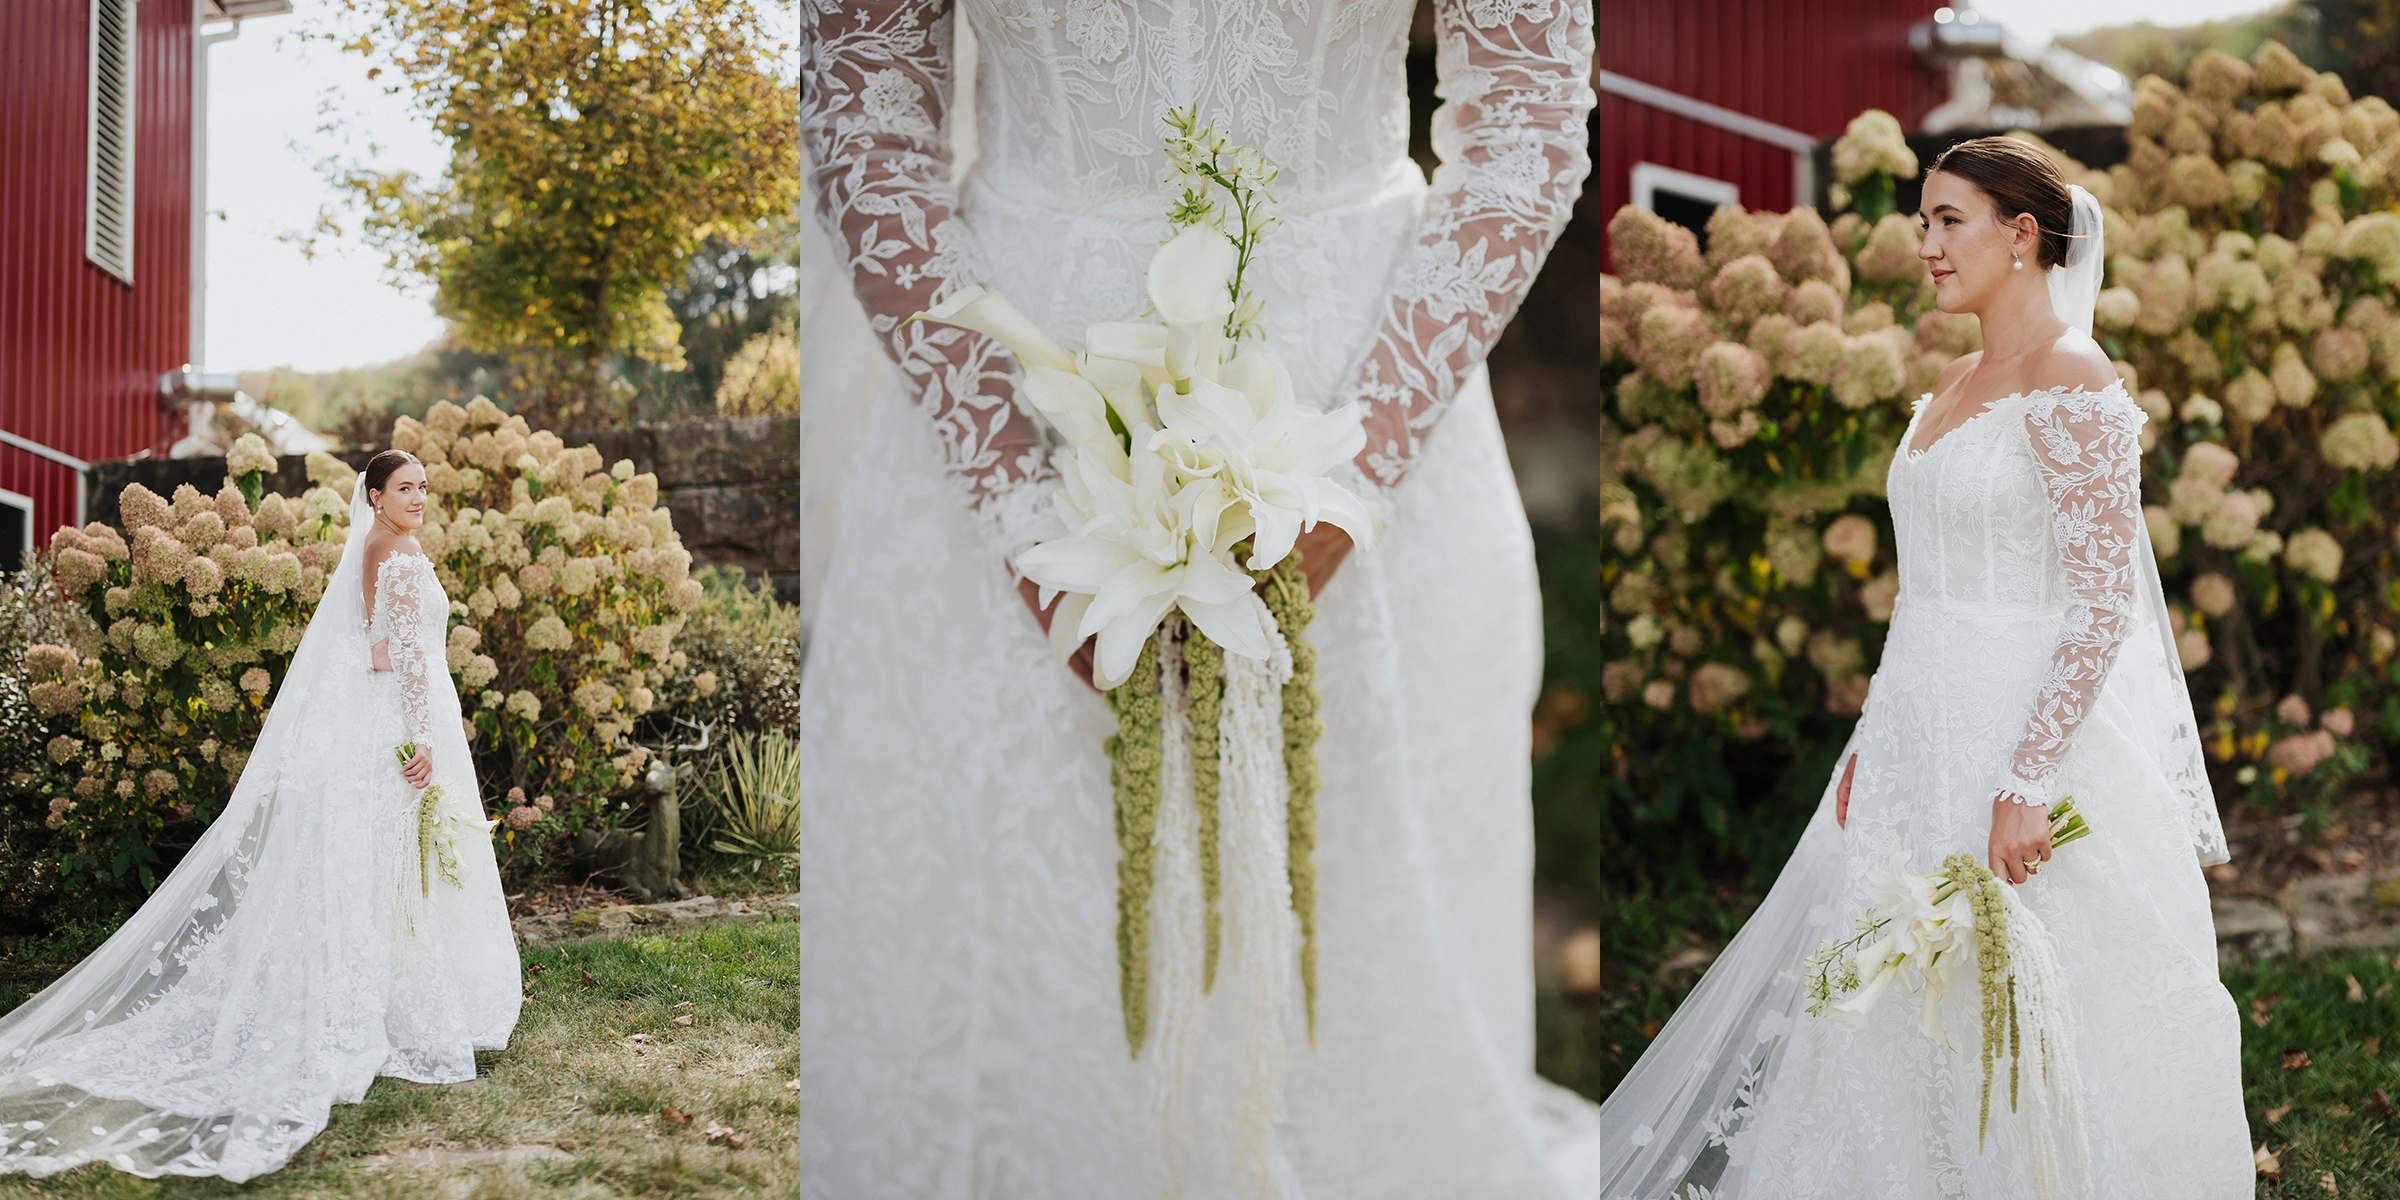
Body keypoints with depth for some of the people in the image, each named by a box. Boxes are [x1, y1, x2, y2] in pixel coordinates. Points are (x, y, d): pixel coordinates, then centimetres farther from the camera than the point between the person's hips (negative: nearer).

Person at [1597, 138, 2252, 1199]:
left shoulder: (2069, 382, -13)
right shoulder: (1952, 386, 13)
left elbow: (2103, 605, -19)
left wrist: (2025, 783, -23)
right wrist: (1873, 736, 12)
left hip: (2029, 731, -8)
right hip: (1922, 741, 8)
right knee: (1898, 1013, 14)